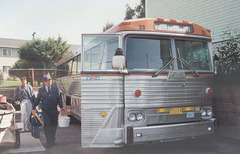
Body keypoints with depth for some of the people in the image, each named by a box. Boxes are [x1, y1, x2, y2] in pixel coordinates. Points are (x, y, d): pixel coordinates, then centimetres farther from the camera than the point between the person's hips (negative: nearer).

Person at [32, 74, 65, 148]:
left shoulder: (55, 88, 5)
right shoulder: (41, 90, 1)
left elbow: (58, 98, 11)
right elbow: (37, 100, 9)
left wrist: (61, 107, 4)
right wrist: (34, 108, 5)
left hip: (54, 110, 2)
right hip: (45, 111, -2)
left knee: (54, 125, 8)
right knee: (47, 124, -13)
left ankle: (52, 140, 28)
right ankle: (49, 142, -5)